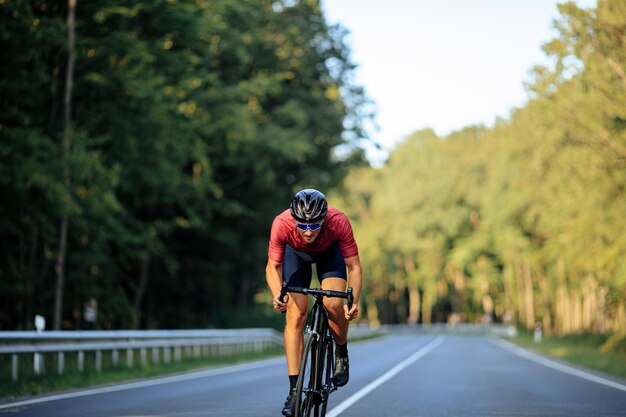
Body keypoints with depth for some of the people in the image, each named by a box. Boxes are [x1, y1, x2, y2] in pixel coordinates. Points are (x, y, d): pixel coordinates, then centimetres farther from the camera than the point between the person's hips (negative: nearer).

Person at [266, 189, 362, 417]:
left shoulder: (338, 222, -39)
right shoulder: (281, 224, -38)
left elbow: (354, 267, -30)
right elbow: (272, 266, -24)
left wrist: (353, 302, -45)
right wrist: (277, 294, -43)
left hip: (330, 251, 0)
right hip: (296, 252, 0)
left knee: (334, 305, -24)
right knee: (295, 314, -14)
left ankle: (341, 354, 7)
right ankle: (294, 390, -11)